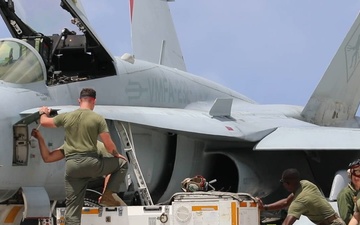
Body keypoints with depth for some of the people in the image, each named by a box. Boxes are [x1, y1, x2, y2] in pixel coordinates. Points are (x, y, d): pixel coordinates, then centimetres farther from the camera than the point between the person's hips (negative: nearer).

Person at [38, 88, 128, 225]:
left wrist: (43, 113, 44)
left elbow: (44, 122, 21)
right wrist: (116, 154, 20)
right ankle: (109, 194, 7)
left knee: (72, 208, 5)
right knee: (122, 163, 20)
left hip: (71, 166, 3)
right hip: (91, 162, -3)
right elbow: (108, 145, -1)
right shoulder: (98, 118, -1)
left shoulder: (66, 117, 8)